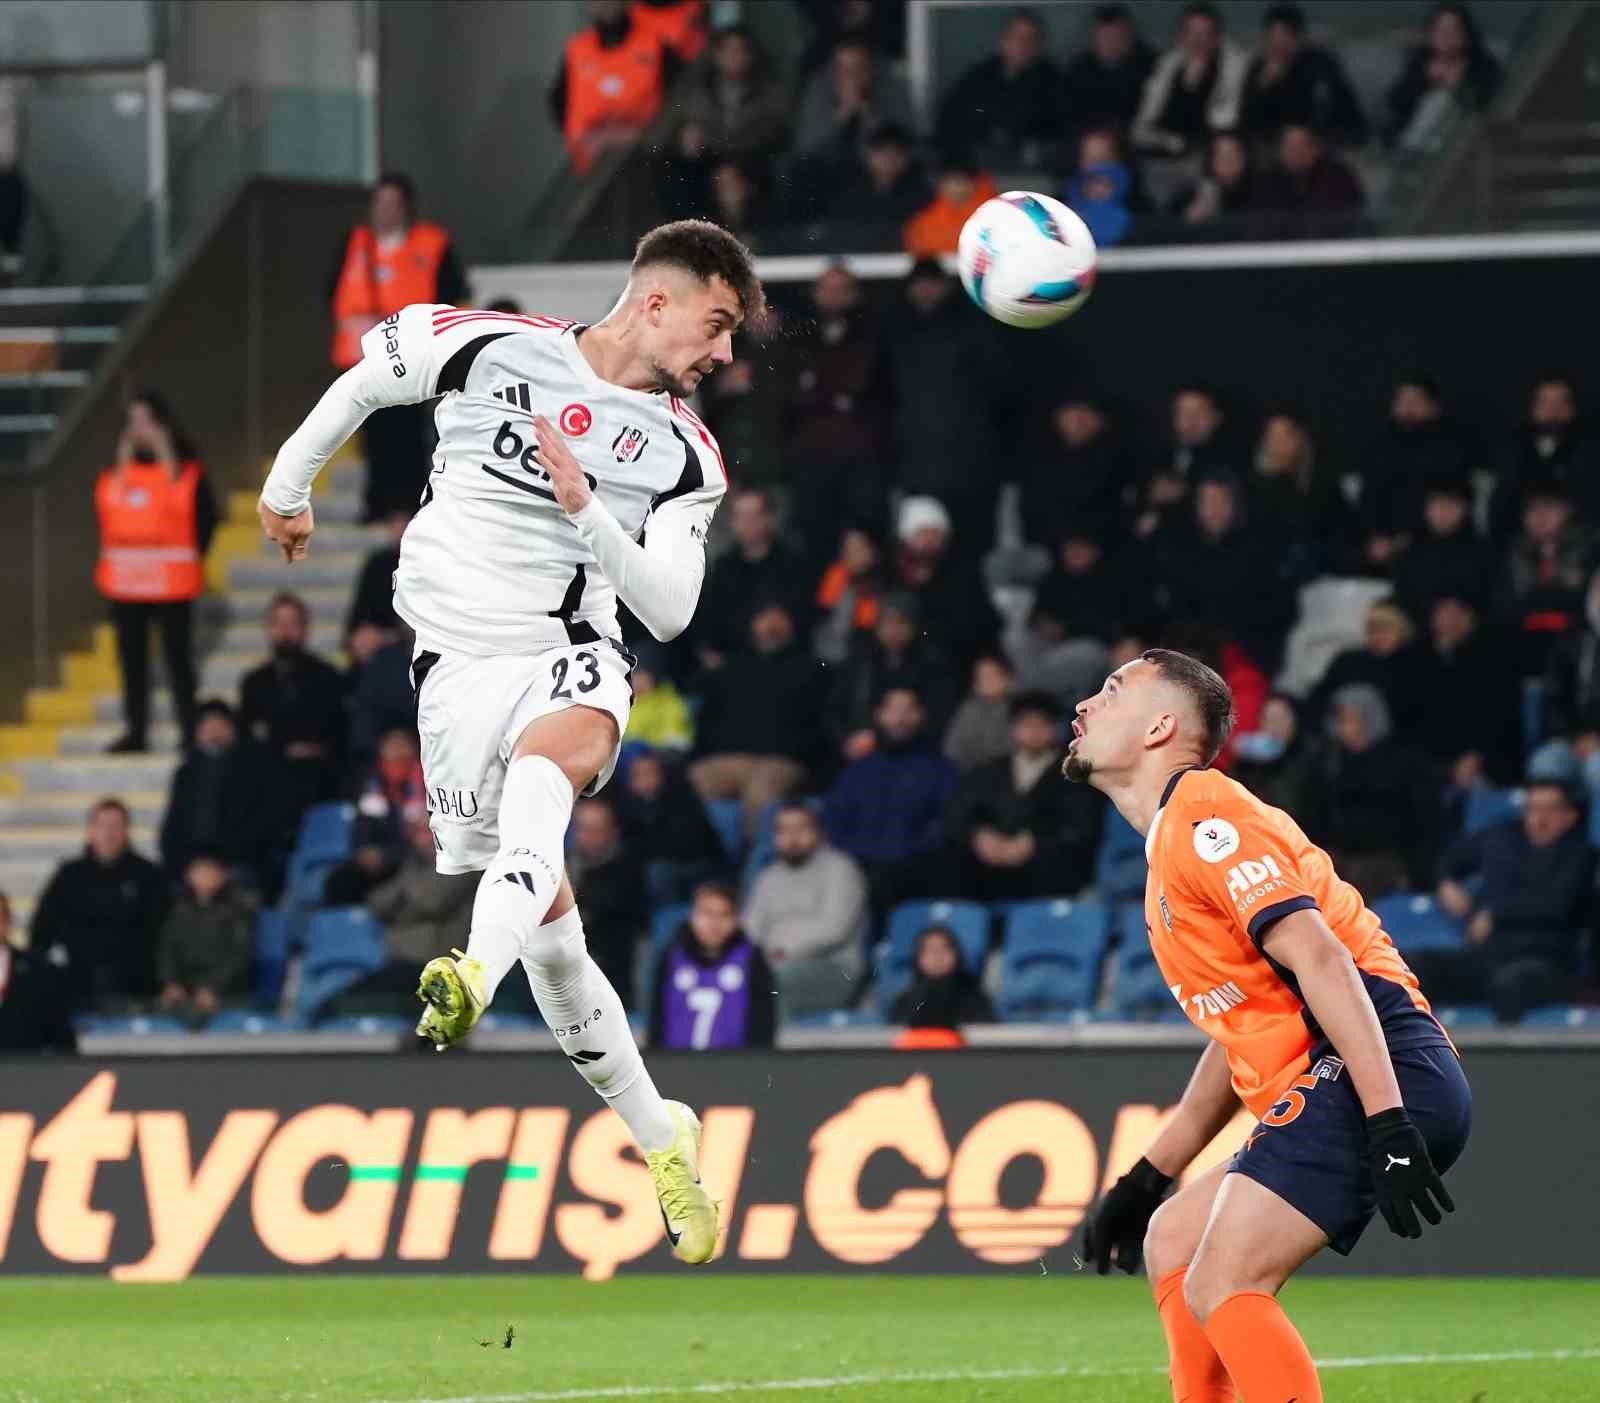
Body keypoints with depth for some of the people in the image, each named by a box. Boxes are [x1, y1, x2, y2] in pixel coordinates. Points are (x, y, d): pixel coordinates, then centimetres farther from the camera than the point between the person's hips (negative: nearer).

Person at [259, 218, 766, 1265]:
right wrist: (290, 484, 26)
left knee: (541, 771, -37)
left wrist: (587, 510, -16)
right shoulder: (489, 348, -3)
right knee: (547, 920, -2)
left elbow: (669, 611, -2)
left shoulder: (687, 456, 4)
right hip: (461, 660, 0)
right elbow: (363, 380, 14)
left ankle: (472, 984, -63)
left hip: (574, 659, 0)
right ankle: (657, 1133, 13)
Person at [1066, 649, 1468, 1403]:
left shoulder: (1202, 818, -6)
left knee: (1221, 1286, -17)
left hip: (1371, 1078, -10)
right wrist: (1146, 1180, 32)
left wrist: (1388, 1122, -27)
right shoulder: (1173, 839, 26)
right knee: (1172, 1238, 19)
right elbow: (1240, 1037, 31)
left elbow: (1320, 958, -18)